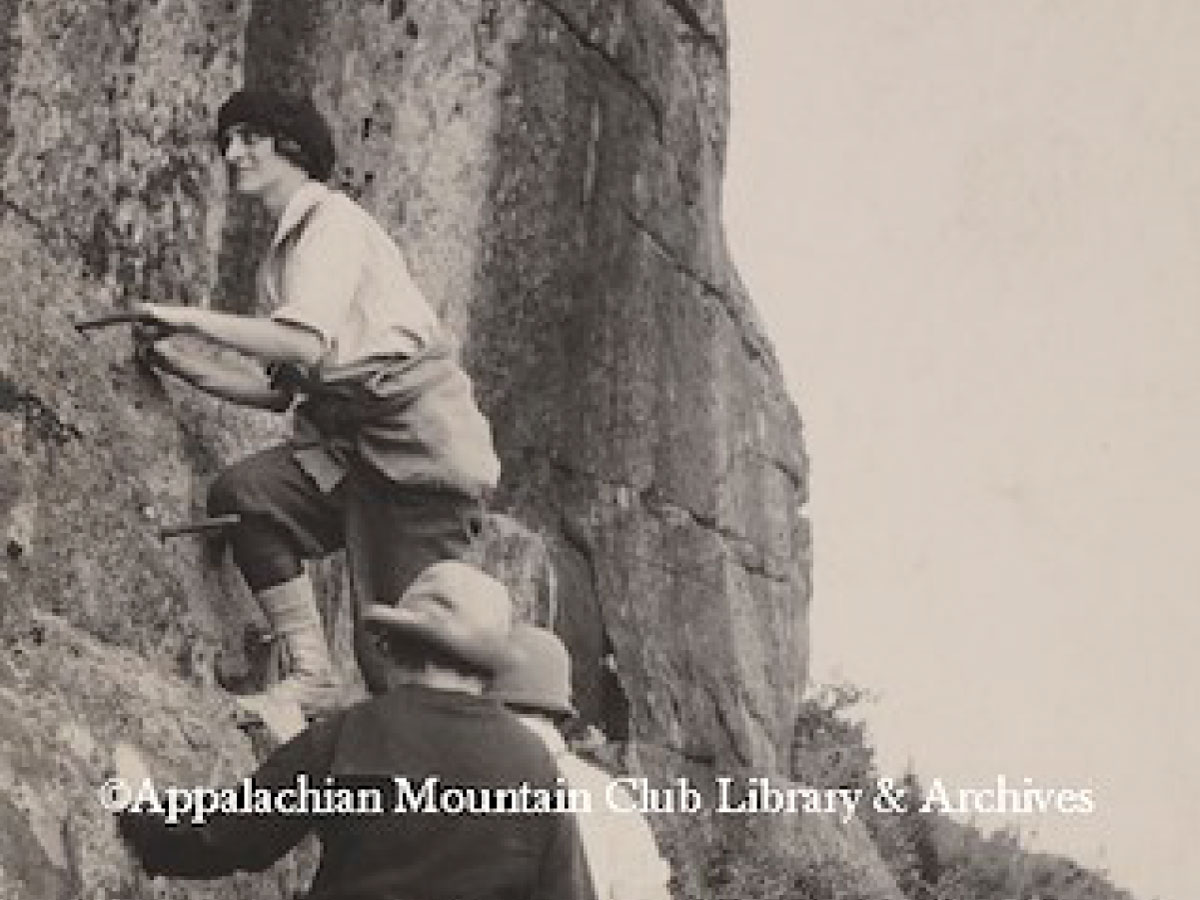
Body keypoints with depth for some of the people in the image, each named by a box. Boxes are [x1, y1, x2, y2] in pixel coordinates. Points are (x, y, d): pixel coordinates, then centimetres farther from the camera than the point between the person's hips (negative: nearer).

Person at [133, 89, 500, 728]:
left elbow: (305, 344, -22)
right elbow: (277, 390, 20)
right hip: (349, 440, 8)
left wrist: (192, 319, -14)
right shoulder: (281, 254, 21)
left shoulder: (329, 220, -6)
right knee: (243, 495, -14)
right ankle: (310, 680, -10)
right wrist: (178, 362, 10)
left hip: (417, 435, -8)